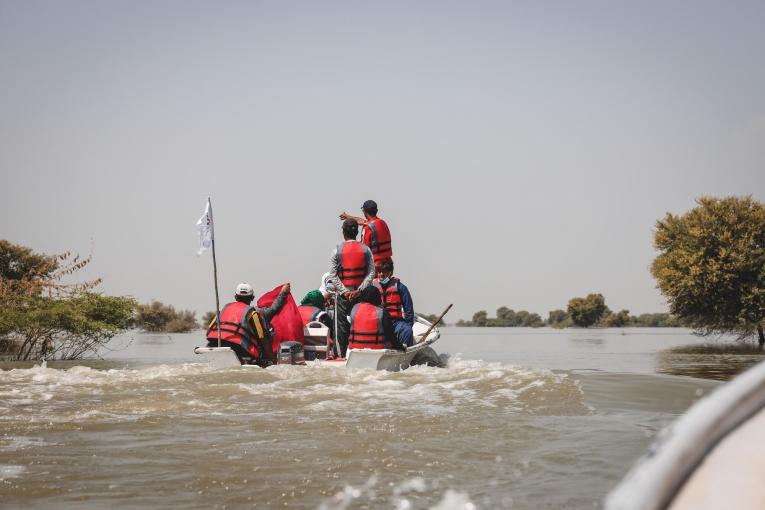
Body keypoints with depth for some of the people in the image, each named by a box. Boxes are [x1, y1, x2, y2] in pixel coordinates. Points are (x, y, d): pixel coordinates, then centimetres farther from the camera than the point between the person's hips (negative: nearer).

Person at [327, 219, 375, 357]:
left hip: (344, 294, -1)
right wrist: (360, 290, -9)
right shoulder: (365, 249, 0)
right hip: (361, 294, 1)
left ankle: (344, 355, 4)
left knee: (343, 325, 4)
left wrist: (344, 291, -8)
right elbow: (371, 273, -5)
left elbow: (333, 275, -7)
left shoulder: (337, 250, -4)